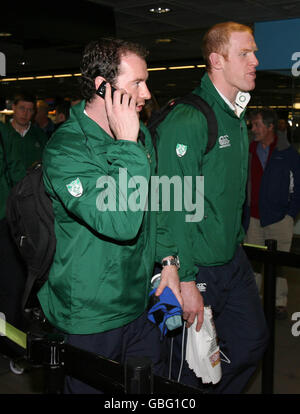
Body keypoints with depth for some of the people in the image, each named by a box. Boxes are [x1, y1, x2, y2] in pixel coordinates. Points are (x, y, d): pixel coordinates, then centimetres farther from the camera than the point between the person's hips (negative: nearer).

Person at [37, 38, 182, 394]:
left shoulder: (139, 134, 5)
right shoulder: (65, 150, -22)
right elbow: (121, 223, -34)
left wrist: (168, 260, 7)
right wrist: (127, 145, -30)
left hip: (139, 304, 7)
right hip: (90, 319, -7)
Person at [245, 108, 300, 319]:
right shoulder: (250, 151, 9)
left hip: (278, 217, -3)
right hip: (254, 217, 4)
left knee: (277, 263, -1)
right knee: (254, 261, 7)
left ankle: (280, 302, 11)